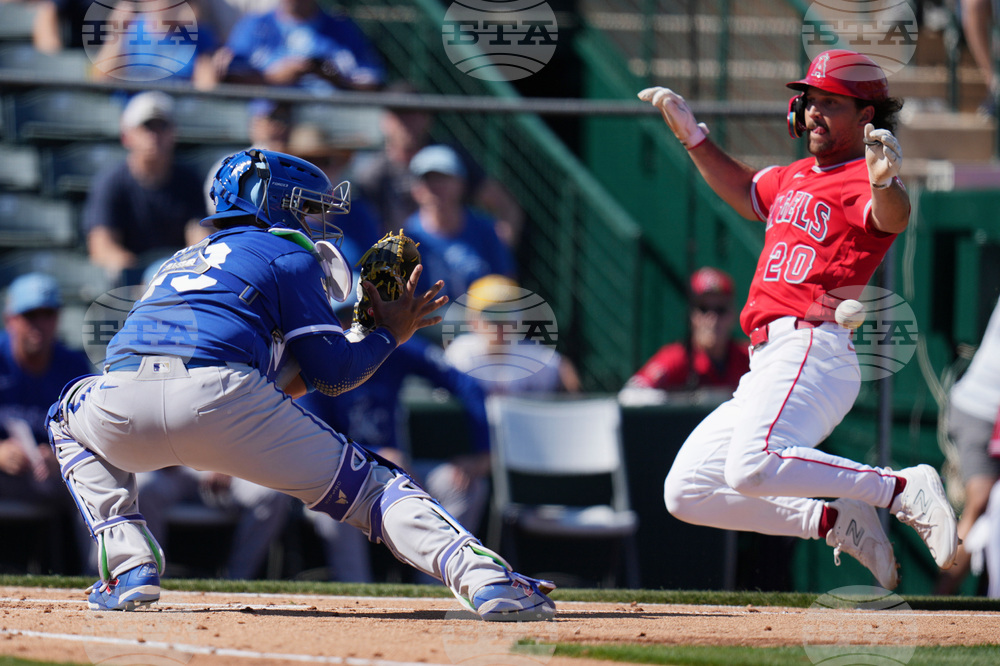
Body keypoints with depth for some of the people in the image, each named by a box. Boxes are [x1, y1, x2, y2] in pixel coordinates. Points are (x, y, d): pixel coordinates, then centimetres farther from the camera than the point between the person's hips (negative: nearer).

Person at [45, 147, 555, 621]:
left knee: (69, 417, 38)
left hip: (123, 405, 4)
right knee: (369, 484, 6)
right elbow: (332, 375, 13)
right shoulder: (288, 254, 20)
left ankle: (129, 566, 18)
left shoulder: (182, 260, 39)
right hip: (217, 400, -4)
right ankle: (484, 577, -16)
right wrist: (390, 335, 29)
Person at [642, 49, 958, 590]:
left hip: (815, 349, -10)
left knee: (754, 467, -36)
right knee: (686, 493, 6)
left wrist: (884, 182, -51)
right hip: (767, 367, 10)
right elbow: (746, 194, 43)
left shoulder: (863, 182, -5)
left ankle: (907, 490, -23)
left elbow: (893, 218, -28)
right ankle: (834, 521, 6)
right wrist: (691, 134, 32)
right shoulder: (798, 177, 23)